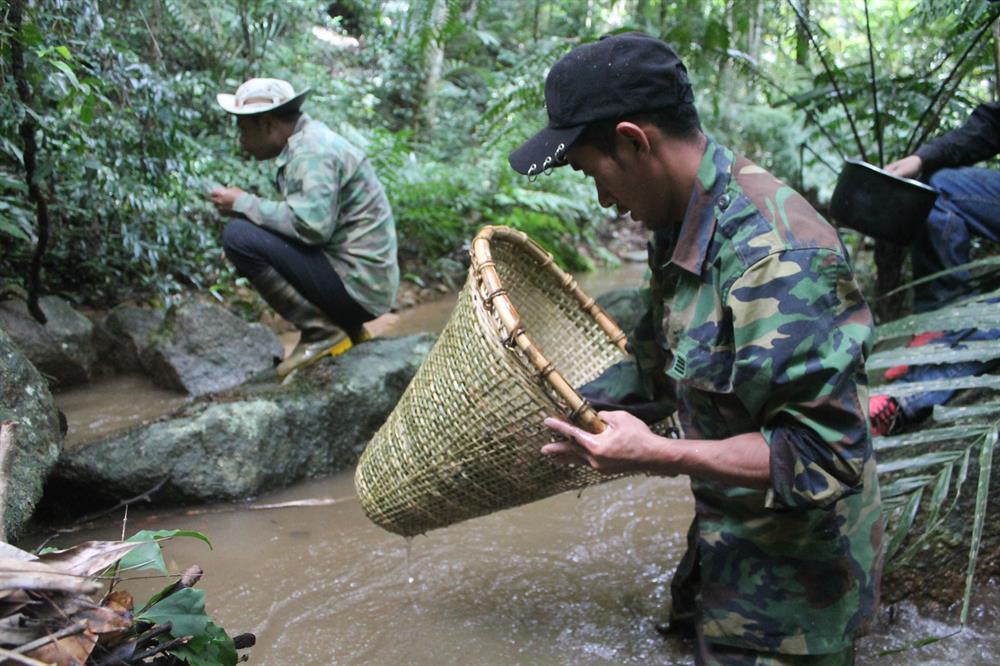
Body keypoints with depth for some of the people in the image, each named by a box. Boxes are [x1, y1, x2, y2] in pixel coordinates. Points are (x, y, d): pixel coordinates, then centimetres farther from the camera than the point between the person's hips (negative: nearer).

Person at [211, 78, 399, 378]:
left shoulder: (311, 152, -15)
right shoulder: (304, 141, 14)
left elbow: (312, 224, -27)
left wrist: (243, 203, -14)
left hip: (357, 284, -10)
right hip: (363, 282, 10)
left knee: (239, 235, -15)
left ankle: (322, 331, -7)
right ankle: (344, 327, 13)